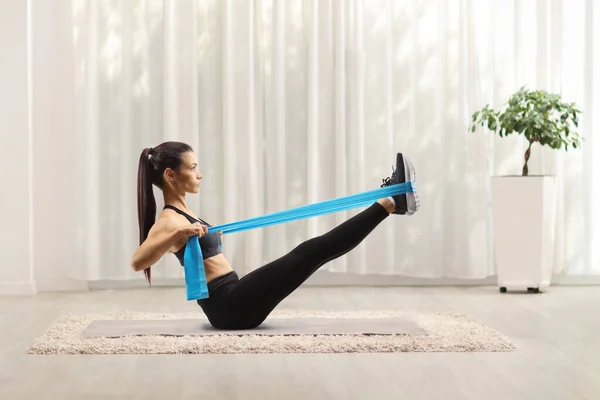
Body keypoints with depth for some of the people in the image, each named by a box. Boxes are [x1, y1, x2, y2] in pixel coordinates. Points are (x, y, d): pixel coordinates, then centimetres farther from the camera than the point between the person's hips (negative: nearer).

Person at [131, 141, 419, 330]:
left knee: (313, 252, 8)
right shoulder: (169, 221, -14)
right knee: (309, 252, -14)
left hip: (232, 302, 10)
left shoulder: (181, 214, 16)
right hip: (231, 306, -10)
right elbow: (137, 261, -32)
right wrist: (177, 235, -44)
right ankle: (391, 203, -12)